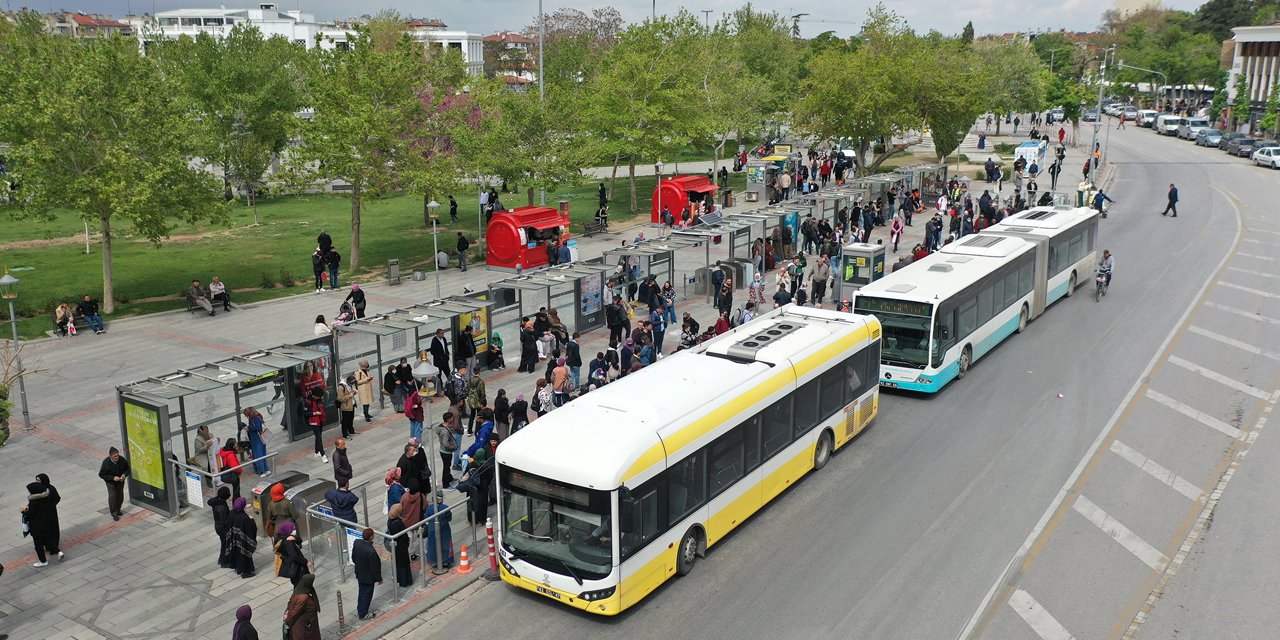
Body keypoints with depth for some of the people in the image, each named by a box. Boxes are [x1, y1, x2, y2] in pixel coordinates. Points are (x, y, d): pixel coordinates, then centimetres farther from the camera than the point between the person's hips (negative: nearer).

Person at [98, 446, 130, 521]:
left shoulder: (122, 460, -19)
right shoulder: (106, 462, -26)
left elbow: (127, 469, -2)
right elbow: (101, 474, -17)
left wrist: (124, 475, -22)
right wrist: (113, 478, -27)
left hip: (120, 481, 3)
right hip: (111, 482, -3)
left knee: (120, 497, 12)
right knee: (112, 496, -7)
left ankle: (117, 510, 35)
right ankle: (114, 513, 8)